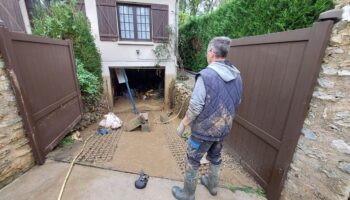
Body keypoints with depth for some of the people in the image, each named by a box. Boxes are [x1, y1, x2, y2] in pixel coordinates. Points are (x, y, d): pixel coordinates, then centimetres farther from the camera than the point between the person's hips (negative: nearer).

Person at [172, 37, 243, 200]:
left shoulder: (206, 75, -24)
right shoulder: (237, 75, -1)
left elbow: (195, 107, -24)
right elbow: (236, 103, 8)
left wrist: (182, 125, -10)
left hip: (204, 130, -7)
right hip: (223, 128, 7)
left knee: (192, 162, 14)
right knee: (215, 157, 28)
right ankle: (212, 185, 51)